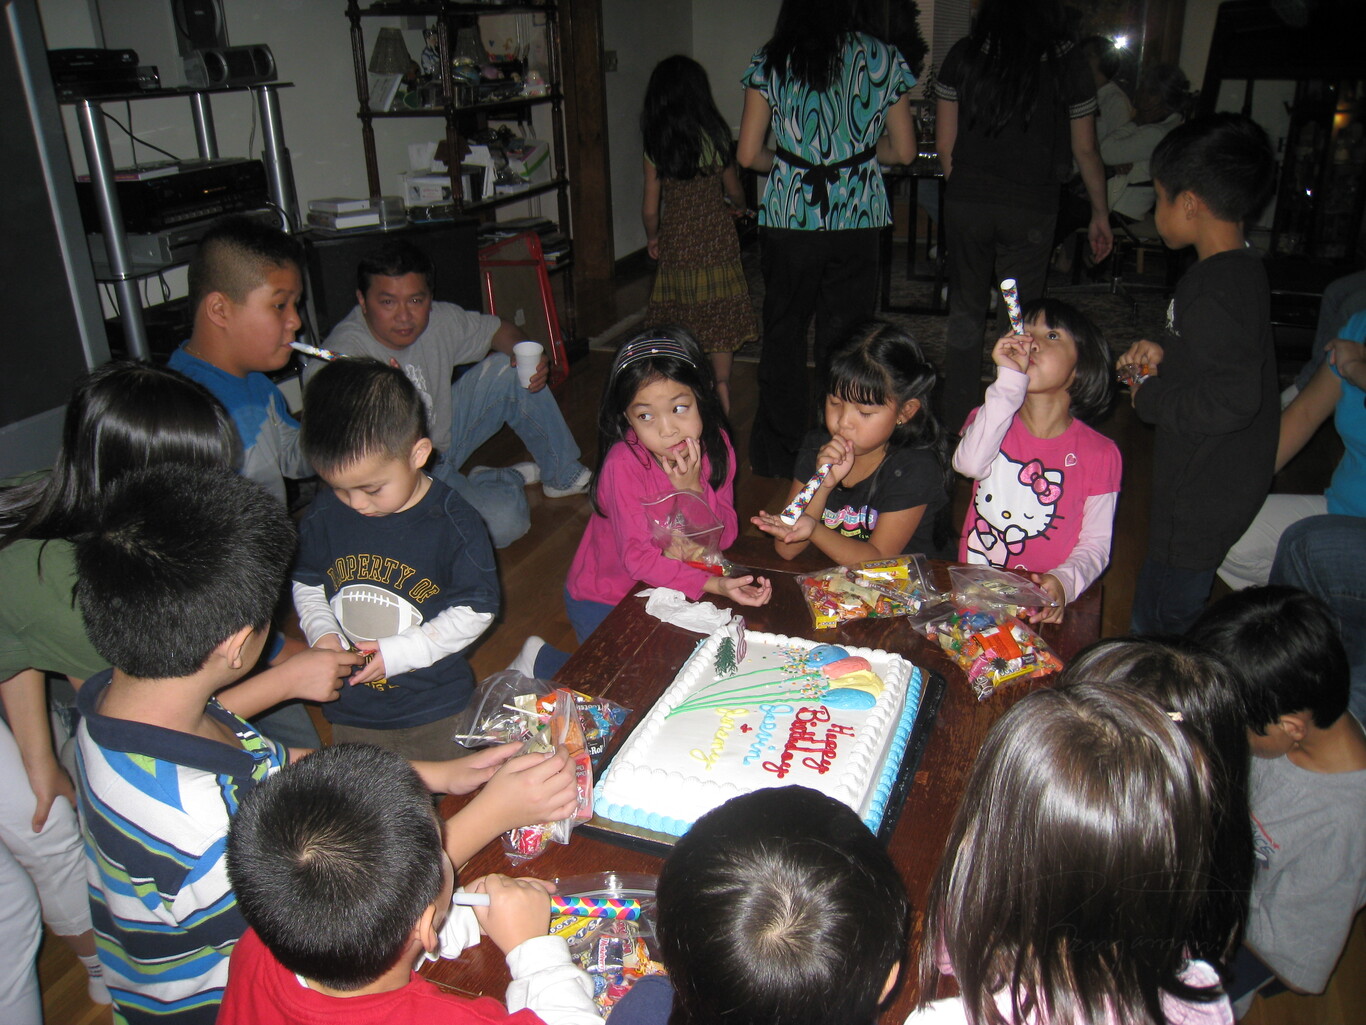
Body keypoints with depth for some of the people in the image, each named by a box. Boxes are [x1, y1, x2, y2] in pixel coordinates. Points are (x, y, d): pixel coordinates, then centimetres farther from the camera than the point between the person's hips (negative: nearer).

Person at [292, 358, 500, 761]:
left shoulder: (454, 523, -21)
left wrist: (400, 651, -20)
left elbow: (476, 610, -14)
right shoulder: (323, 515, -10)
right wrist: (322, 633, -12)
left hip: (438, 710, -3)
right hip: (353, 709, 4)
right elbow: (306, 584, 7)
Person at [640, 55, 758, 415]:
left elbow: (651, 207, -3)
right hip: (716, 237, -1)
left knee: (680, 320, 11)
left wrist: (652, 237, 16)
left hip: (675, 242, 1)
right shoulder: (715, 137, -6)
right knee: (720, 317, 10)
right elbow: (733, 190, 5)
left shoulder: (655, 146, -5)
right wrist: (740, 207, 28)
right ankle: (721, 388, 10)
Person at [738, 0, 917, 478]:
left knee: (783, 331, 13)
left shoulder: (770, 61, -1)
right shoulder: (884, 58, 1)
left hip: (789, 214, 0)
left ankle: (780, 453, 22)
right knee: (846, 337, 10)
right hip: (858, 217, 1)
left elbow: (748, 154, -3)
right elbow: (903, 150, 6)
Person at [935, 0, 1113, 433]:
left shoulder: (964, 55, 0)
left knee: (965, 309, 12)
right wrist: (1100, 214, 14)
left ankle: (957, 421, 19)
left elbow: (945, 142, 1)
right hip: (1032, 210, -1)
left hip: (966, 203, 1)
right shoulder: (1068, 63, -1)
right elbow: (1084, 150, 3)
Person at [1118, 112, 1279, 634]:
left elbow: (1231, 400, -32)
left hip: (1202, 499, -10)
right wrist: (1165, 354, 7)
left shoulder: (1211, 292, -26)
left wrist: (1148, 396, -18)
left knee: (1158, 624, 2)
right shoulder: (1244, 269, 6)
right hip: (1225, 484, 10)